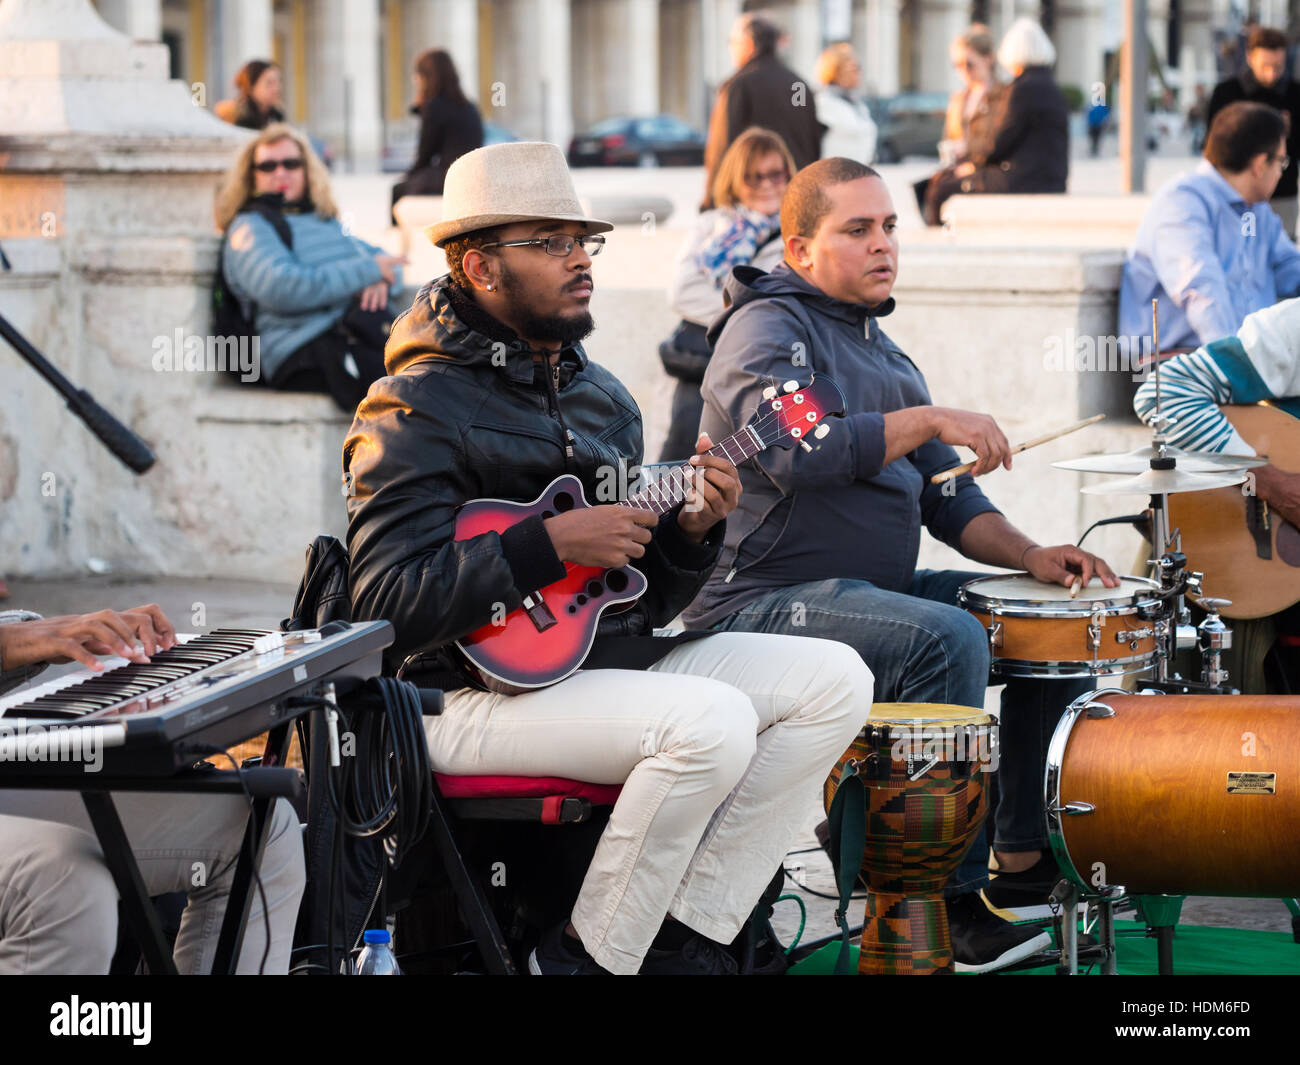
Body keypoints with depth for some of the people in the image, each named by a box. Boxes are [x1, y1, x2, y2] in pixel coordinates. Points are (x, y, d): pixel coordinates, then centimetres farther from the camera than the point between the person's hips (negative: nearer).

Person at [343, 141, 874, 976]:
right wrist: (551, 544, -23)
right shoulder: (419, 407, -9)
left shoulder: (603, 398, 17)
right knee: (710, 722, -30)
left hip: (613, 659, 9)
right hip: (484, 688, -9)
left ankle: (687, 939, -3)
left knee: (834, 680, -4)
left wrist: (690, 530, -2)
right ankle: (585, 959, -11)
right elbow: (387, 601, -21)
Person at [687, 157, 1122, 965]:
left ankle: (1027, 865, 6)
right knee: (948, 640, -33)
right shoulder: (766, 328, -7)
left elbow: (946, 497, 18)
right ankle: (946, 902, -26)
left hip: (877, 590, 10)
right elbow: (792, 452, -27)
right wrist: (930, 419, -23)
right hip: (765, 603, -10)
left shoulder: (880, 351, 21)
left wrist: (1029, 555, 1)